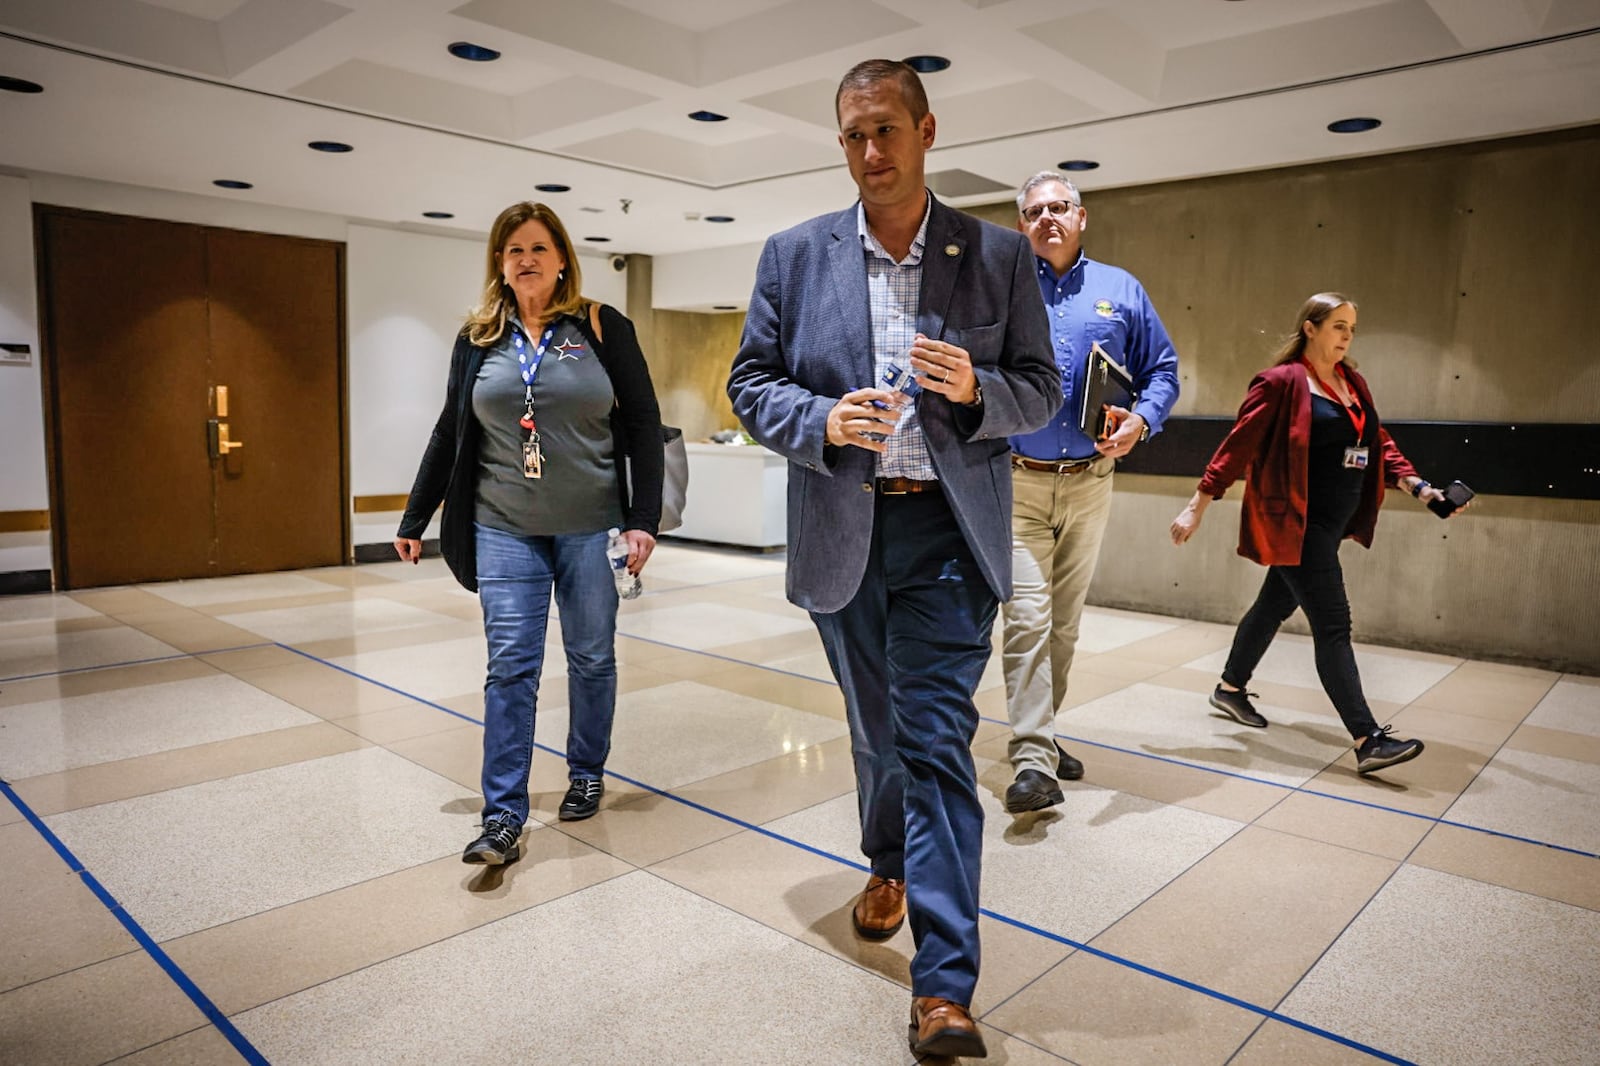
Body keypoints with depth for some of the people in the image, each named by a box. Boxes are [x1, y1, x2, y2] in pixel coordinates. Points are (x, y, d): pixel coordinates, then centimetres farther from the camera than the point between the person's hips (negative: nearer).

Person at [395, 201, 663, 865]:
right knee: (510, 667, -2)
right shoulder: (477, 340, 8)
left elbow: (642, 425, -2)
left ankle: (586, 774, 30)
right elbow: (449, 434, 14)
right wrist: (414, 519, 14)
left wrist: (644, 519, -10)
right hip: (504, 531, 2)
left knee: (592, 657, 9)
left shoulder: (603, 328, 0)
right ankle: (503, 818, 3)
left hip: (590, 530, -1)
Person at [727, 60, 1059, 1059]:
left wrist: (975, 390, -18)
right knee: (877, 726, 17)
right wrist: (821, 421, -16)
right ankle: (888, 864, 46)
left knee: (938, 736, -6)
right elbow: (751, 381, 4)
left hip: (950, 531, -2)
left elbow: (1041, 390, 4)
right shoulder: (795, 255, 4)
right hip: (842, 532, 2)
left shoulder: (999, 256, 2)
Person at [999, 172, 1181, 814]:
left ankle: (1041, 731, 28)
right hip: (1017, 481, -3)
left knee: (1066, 621, 12)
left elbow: (1163, 369, 11)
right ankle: (1033, 760, -9)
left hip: (1090, 483, 3)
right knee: (1028, 617, -12)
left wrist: (1142, 420, -9)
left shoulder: (1121, 290, 10)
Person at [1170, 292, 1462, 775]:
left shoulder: (1354, 382, 13)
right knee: (1332, 624, -9)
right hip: (1296, 523, -8)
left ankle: (1231, 688, 35)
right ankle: (1368, 740, -8)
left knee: (1277, 603, 18)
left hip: (1332, 522, 8)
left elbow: (1379, 443, 16)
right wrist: (1198, 505, -14)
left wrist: (1416, 486, 2)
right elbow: (1239, 445, -12)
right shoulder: (1282, 382, -10)